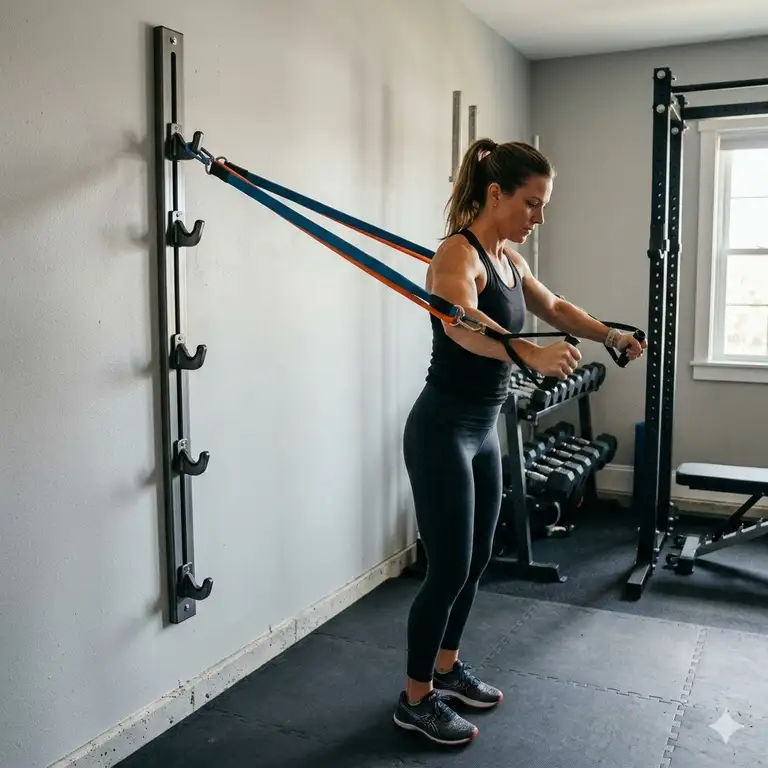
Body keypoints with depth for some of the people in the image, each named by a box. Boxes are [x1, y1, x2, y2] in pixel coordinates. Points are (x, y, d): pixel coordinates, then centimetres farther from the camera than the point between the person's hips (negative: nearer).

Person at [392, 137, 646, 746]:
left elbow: (552, 306, 26)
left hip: (482, 429, 9)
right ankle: (415, 699, 20)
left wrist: (611, 336, 24)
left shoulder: (508, 257, 8)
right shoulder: (459, 255, -20)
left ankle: (447, 668, 38)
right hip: (442, 430, -9)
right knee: (449, 569, 0)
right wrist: (531, 353, -58)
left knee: (476, 560, 18)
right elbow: (461, 325, -42)